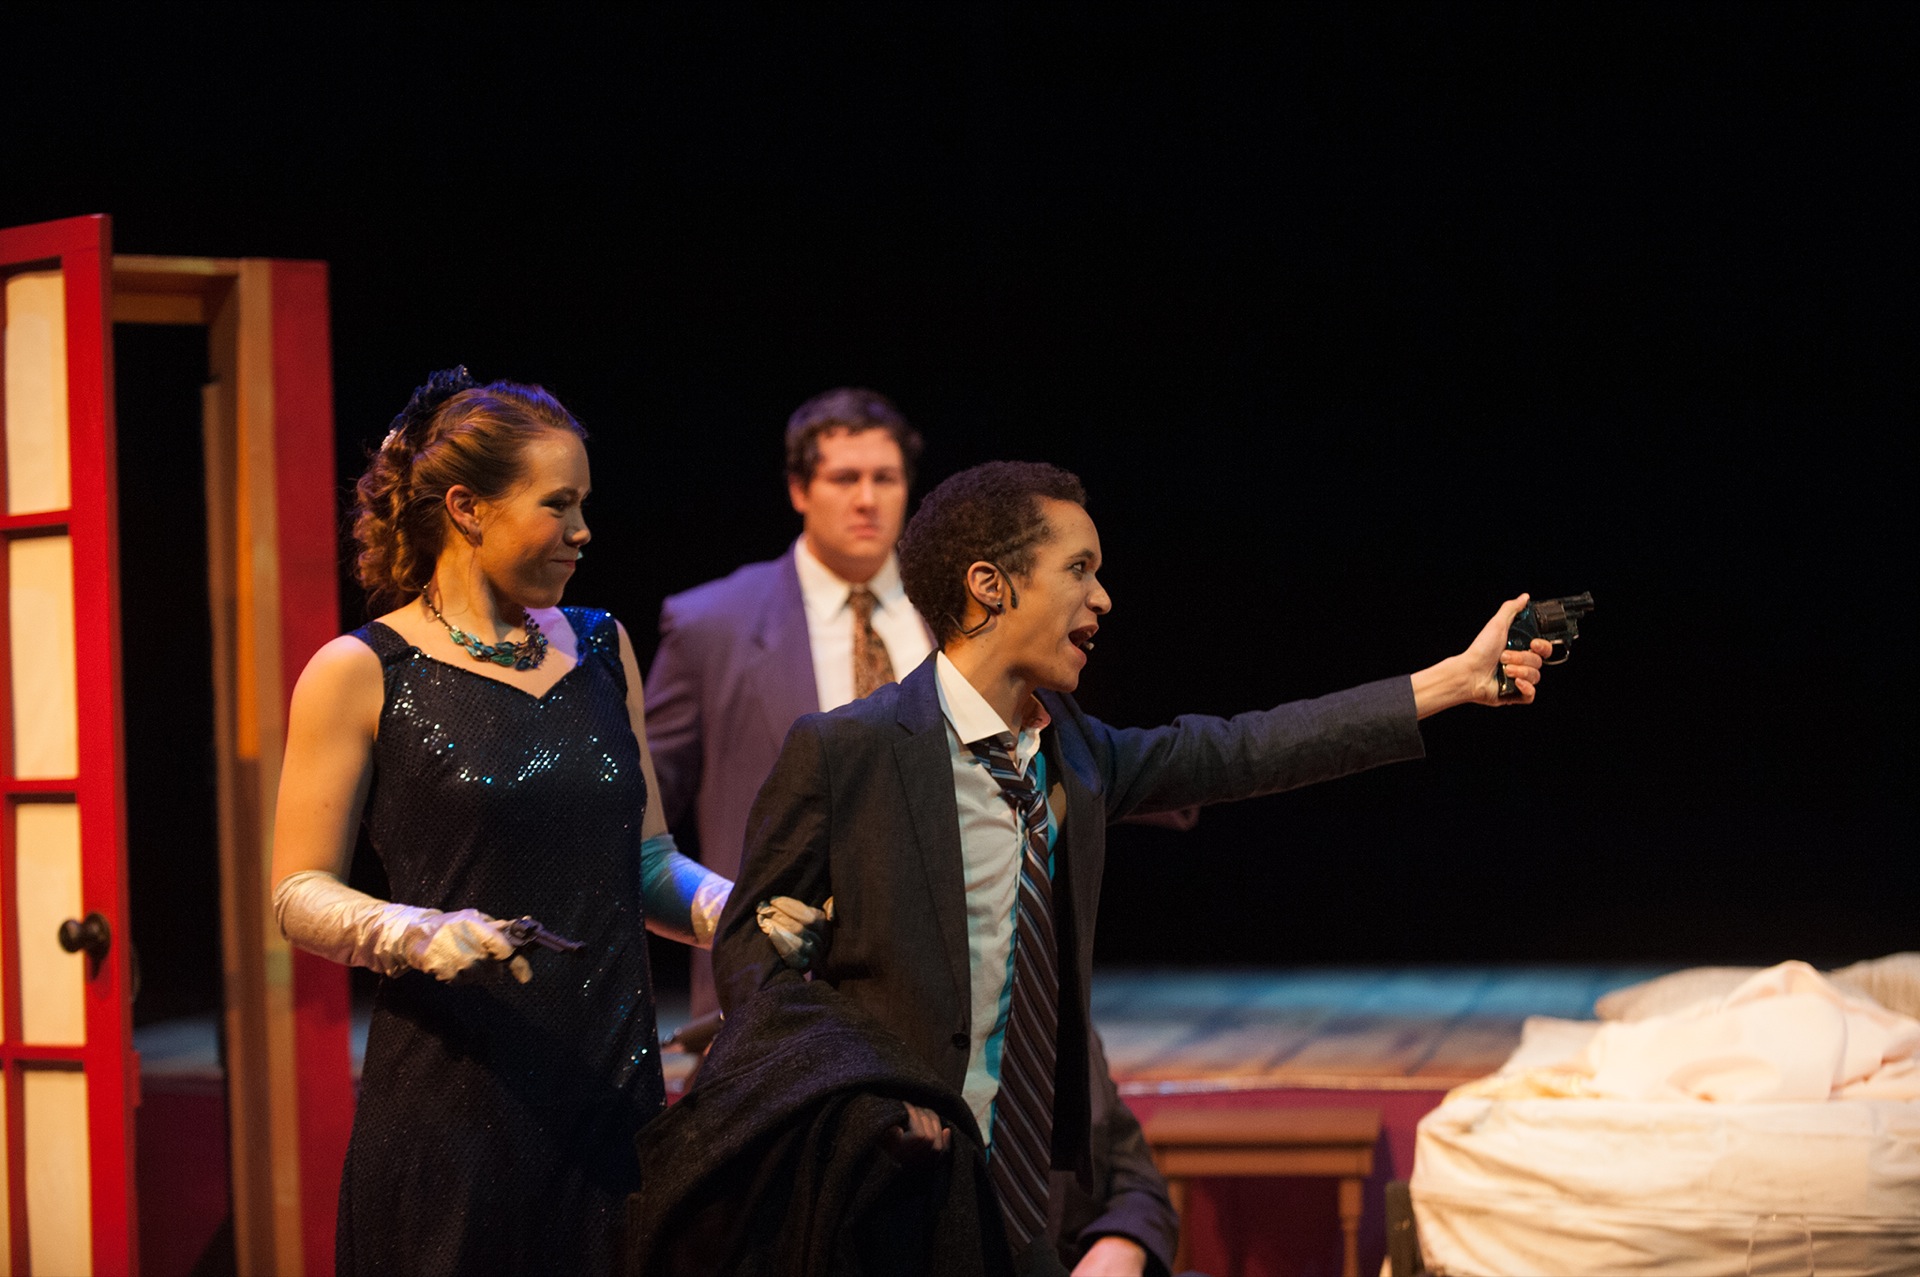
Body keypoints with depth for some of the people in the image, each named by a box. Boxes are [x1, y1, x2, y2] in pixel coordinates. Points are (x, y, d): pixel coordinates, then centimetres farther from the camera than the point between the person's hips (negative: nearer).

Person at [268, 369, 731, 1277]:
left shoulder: (600, 649, 13)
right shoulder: (360, 673, -3)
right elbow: (298, 894, -4)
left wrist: (734, 909, -3)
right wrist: (419, 935, -22)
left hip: (612, 1089, 5)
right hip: (453, 1095, -4)